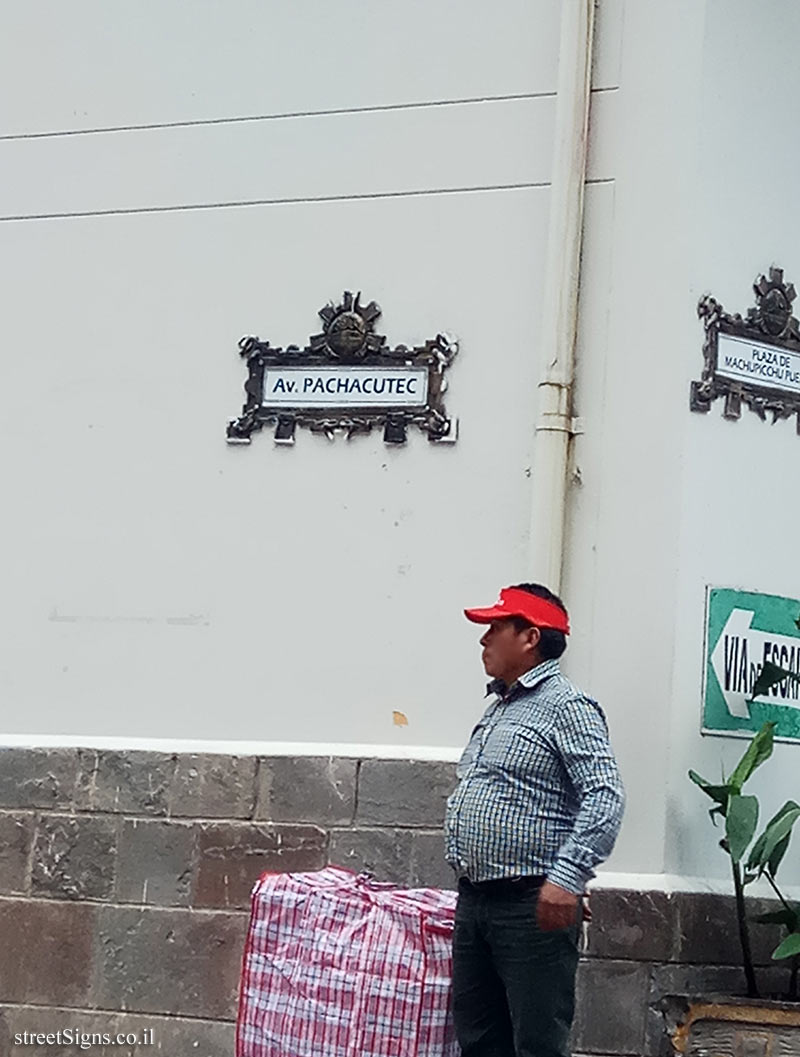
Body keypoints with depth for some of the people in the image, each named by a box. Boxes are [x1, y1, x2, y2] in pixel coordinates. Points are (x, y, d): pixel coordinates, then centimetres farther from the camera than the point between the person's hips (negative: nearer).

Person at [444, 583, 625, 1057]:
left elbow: (605, 796, -20)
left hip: (534, 906, -9)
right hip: (475, 901, 9)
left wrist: (567, 876, -29)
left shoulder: (567, 707, -10)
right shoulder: (499, 708, 19)